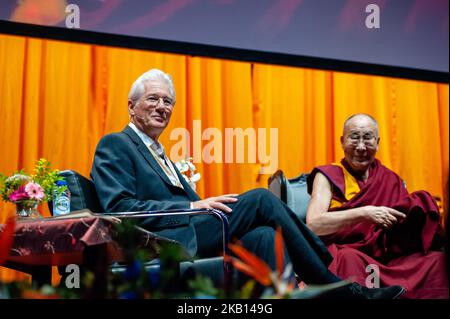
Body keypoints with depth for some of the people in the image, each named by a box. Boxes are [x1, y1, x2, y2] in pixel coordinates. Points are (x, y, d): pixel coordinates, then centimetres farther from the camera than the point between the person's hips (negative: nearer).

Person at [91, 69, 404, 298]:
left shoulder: (158, 154, 28)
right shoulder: (114, 145, 2)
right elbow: (119, 208, -13)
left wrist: (204, 206, -3)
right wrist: (192, 207, -16)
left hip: (185, 243, 8)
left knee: (262, 236, -18)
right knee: (260, 199, -16)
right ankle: (335, 287, -9)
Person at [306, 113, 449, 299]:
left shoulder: (389, 179, 17)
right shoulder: (328, 176, 5)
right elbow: (313, 225, -11)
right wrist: (364, 213, -18)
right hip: (338, 254, -4)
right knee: (349, 259, -38)